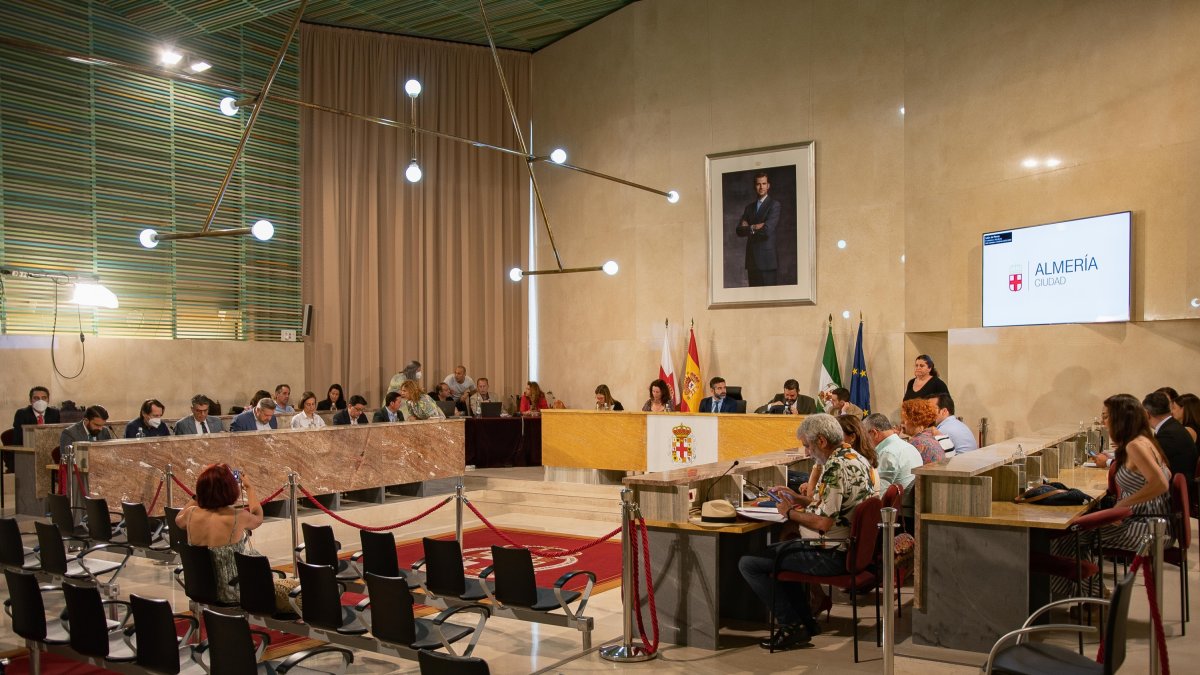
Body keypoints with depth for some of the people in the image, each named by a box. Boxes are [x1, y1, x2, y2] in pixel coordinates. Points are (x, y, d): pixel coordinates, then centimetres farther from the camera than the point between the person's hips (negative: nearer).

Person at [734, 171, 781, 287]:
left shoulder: (775, 205, -2)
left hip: (766, 258, -6)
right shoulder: (749, 207, 17)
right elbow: (739, 231, 7)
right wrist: (755, 228, -8)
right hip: (752, 259, 6)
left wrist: (750, 228, 0)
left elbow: (767, 229, -14)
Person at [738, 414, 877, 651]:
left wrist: (791, 512, -10)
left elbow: (823, 523, -26)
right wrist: (797, 498, 15)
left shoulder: (835, 468, -22)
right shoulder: (858, 459, 10)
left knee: (748, 563, -8)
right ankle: (805, 620, 25)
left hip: (834, 556, -11)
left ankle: (794, 625, -1)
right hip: (855, 548, 11)